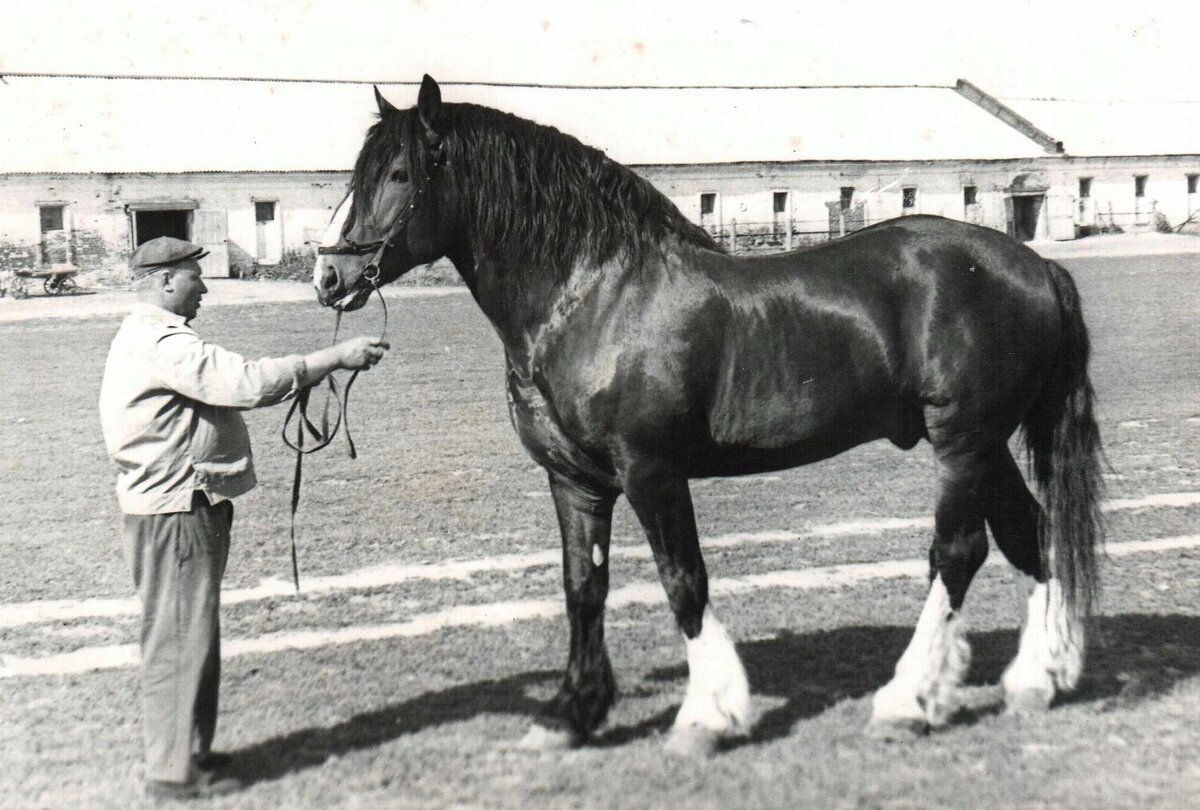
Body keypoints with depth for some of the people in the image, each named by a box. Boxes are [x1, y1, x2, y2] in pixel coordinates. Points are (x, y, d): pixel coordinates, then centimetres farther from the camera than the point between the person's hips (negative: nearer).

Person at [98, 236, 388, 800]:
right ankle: (174, 772, 7)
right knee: (180, 637, -3)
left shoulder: (149, 338, 16)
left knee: (188, 635, 18)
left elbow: (226, 386, 18)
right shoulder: (162, 343, -20)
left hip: (179, 506, 11)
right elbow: (248, 383, -29)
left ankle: (187, 752, 30)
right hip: (176, 512, -11)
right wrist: (336, 357, -25)